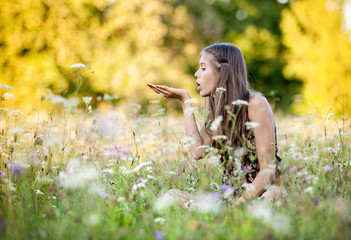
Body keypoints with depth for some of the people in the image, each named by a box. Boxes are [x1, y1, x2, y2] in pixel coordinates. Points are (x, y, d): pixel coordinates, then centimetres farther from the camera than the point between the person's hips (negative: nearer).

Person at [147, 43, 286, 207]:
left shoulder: (255, 104, -9)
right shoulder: (218, 108, 12)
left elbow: (268, 170, -14)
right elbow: (197, 151, -7)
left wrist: (243, 201, -27)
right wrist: (185, 100, 0)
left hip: (260, 194, -5)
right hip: (230, 197, 5)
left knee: (276, 194, -39)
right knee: (172, 195, -17)